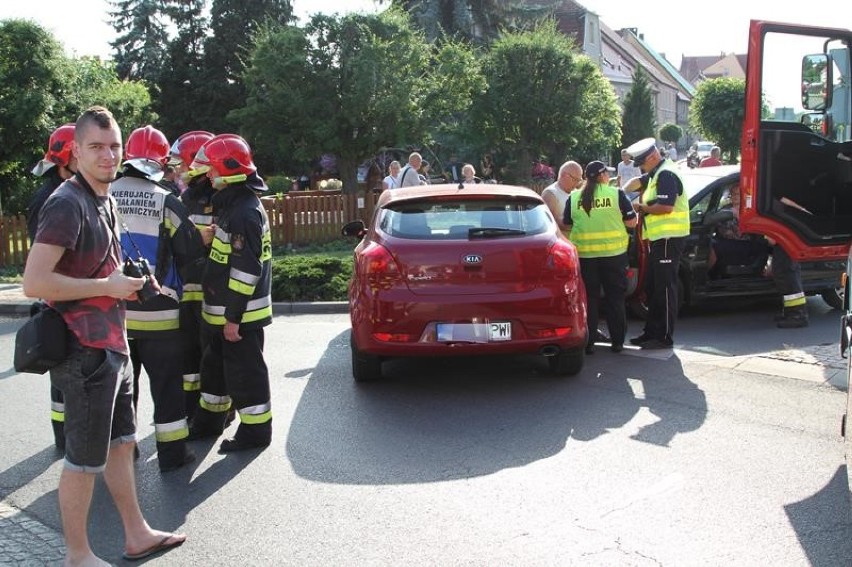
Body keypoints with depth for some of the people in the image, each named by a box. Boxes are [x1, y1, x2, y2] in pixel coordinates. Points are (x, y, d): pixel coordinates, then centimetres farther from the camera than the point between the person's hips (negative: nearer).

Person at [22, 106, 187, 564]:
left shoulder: (105, 201, 12)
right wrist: (108, 287, -20)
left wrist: (127, 282, 5)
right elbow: (34, 282, -26)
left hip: (110, 344, 10)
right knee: (85, 458, 2)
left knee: (121, 442, 19)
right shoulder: (67, 204, -18)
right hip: (85, 350, -10)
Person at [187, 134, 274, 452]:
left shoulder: (245, 212, -22)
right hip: (224, 311, 11)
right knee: (216, 364, 21)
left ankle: (256, 431, 13)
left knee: (244, 372, 0)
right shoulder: (232, 205, 12)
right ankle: (209, 422, 36)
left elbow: (246, 269, -25)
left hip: (240, 314, -11)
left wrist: (233, 316, -23)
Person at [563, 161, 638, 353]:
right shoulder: (616, 194, -4)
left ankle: (588, 342, 8)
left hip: (584, 254, 1)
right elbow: (631, 222, -2)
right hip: (613, 252, -1)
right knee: (615, 298, 9)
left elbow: (567, 225, 9)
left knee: (589, 298, 8)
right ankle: (617, 341, 13)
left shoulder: (574, 197, 1)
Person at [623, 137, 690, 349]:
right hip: (659, 238, 11)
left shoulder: (666, 174, -15)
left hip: (669, 238, -11)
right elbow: (638, 181, 34)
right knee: (652, 288, 14)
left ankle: (665, 337, -3)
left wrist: (641, 208, -10)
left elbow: (666, 207, -24)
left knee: (665, 288, -7)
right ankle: (651, 332, 22)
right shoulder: (656, 173, 18)